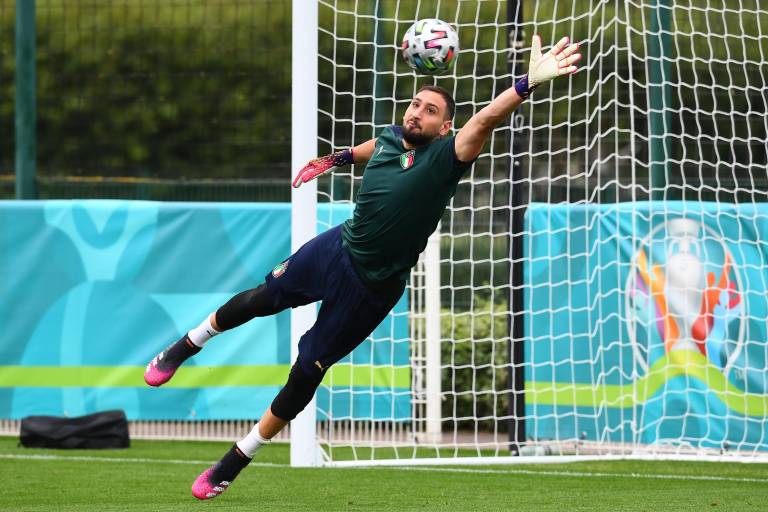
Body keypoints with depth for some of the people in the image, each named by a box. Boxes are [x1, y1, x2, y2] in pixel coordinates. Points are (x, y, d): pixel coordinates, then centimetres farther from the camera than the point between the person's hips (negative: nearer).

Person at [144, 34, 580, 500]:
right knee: (261, 299, 15)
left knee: (306, 373, 3)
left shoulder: (445, 156, -22)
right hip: (337, 247, 5)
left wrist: (528, 84, -55)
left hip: (374, 285, -5)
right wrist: (336, 159, 37)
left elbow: (486, 120, -40)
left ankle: (236, 462, 18)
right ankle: (185, 348, 46)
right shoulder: (389, 138, -4)